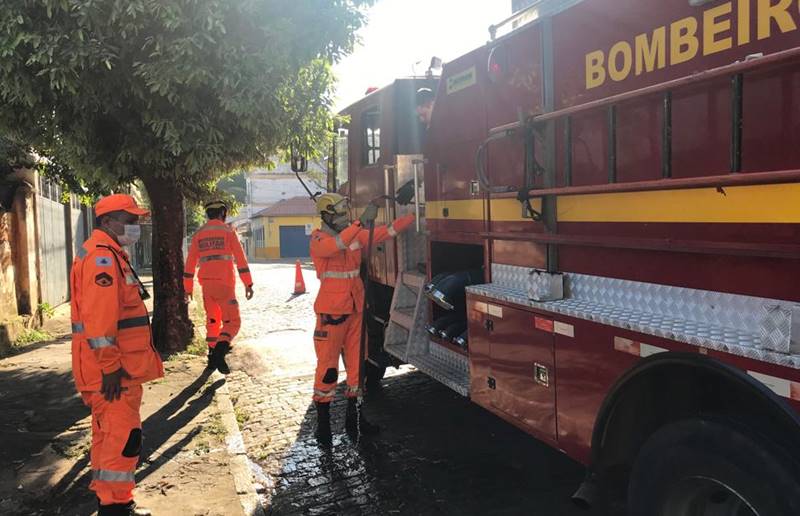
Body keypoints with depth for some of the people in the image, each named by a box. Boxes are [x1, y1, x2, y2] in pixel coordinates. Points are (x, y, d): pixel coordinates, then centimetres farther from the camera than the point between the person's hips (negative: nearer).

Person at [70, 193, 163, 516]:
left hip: (118, 365, 11)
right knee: (123, 435, -6)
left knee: (109, 432, 19)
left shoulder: (110, 255, 18)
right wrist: (110, 366, -24)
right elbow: (98, 318, -25)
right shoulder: (101, 257, -17)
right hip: (112, 368, -11)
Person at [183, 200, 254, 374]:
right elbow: (240, 259, -7)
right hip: (224, 283, -5)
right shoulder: (228, 231, -1)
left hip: (206, 283, 5)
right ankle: (220, 351, -23)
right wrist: (248, 284, -4)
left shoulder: (199, 234, 11)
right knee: (232, 321, -1)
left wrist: (188, 288, 17)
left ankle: (213, 356, 22)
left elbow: (190, 263, 11)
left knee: (212, 319, 19)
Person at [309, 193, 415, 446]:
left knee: (356, 363, 12)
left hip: (356, 310, 7)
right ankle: (323, 422, 9)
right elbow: (335, 245, -31)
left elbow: (384, 233, 8)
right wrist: (361, 222, -39)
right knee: (328, 366, -2)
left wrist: (413, 216, 2)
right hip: (331, 312, -6)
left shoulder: (356, 236, 8)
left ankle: (354, 417, 25)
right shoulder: (318, 240, -10)